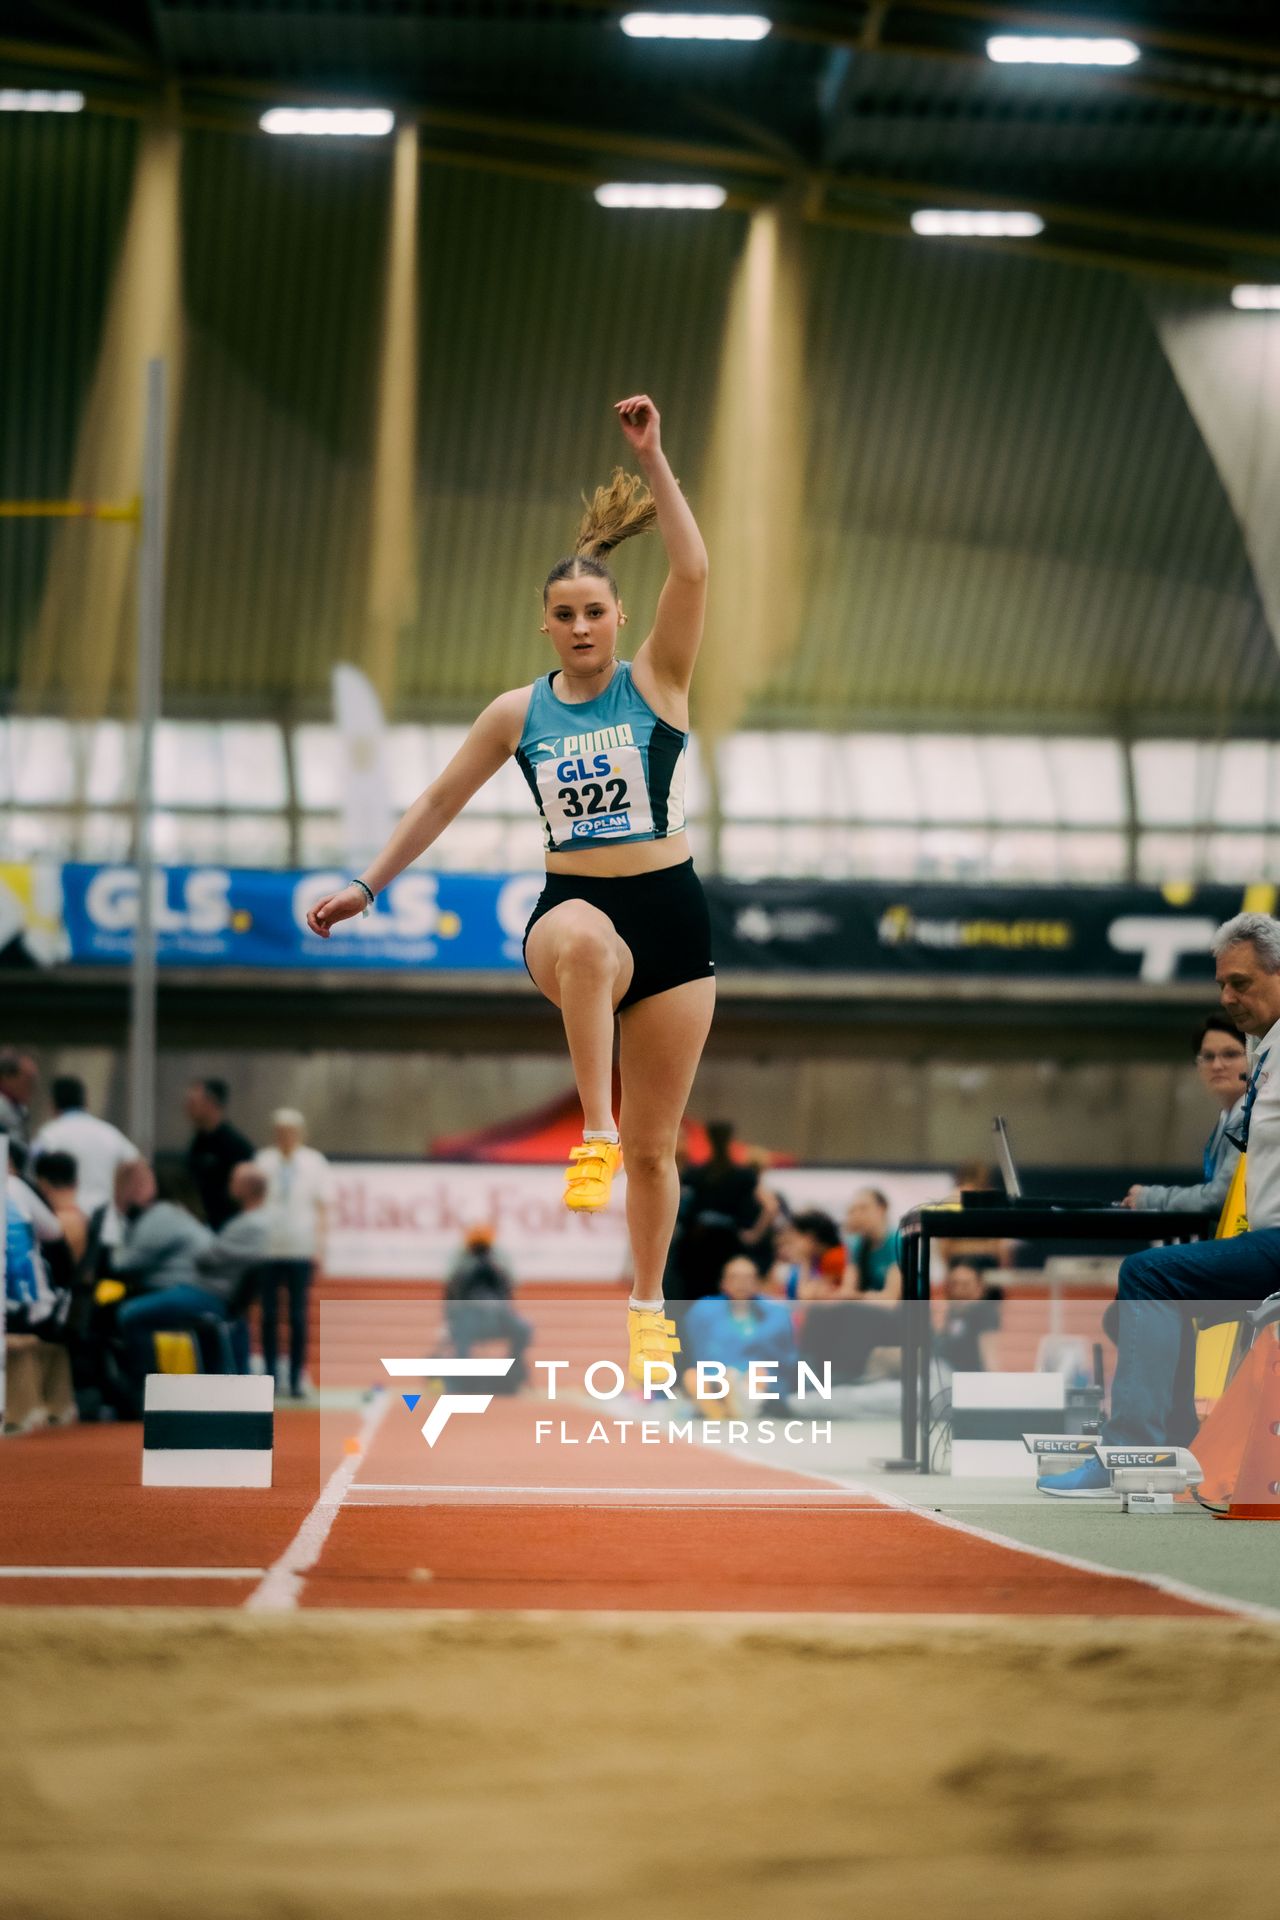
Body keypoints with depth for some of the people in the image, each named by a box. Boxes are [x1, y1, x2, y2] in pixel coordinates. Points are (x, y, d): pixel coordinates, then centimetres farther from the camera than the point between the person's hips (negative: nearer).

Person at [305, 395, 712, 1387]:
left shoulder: (655, 681, -1)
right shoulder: (519, 713, 6)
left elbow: (692, 571, -16)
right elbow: (440, 800, 14)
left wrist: (652, 458, -21)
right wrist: (369, 886, 12)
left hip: (670, 916, 0)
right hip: (571, 910, 0)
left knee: (655, 1142, 5)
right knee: (583, 939, -42)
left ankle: (649, 1305, 22)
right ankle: (593, 1134, -41)